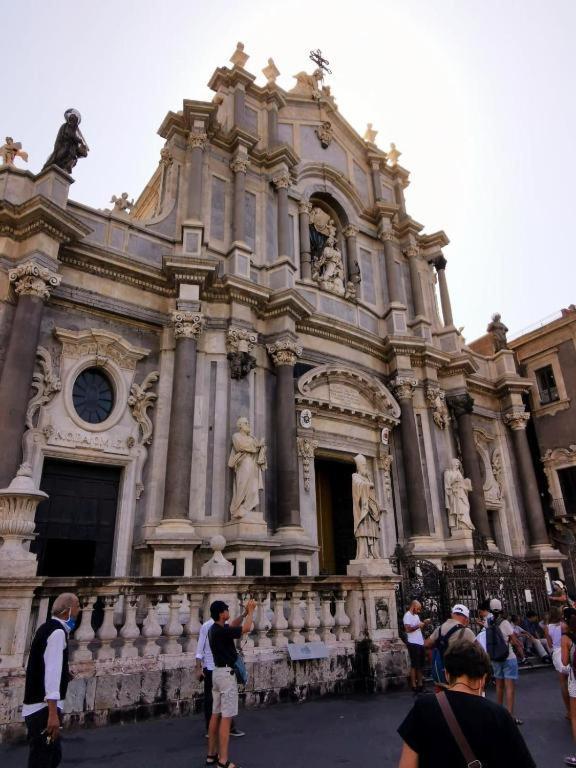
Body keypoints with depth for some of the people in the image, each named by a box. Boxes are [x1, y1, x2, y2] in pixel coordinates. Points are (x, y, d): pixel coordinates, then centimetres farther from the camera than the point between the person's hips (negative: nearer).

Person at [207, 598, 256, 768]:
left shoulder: (215, 629, 7)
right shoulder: (221, 631, -22)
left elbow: (233, 625, 22)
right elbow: (246, 628, -19)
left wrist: (245, 613, 12)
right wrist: (251, 611, -6)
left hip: (218, 672, 10)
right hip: (226, 674, -10)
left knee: (216, 715, 14)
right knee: (226, 717, -6)